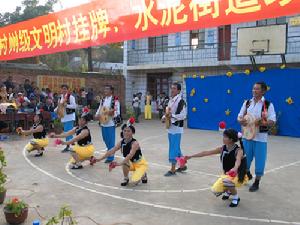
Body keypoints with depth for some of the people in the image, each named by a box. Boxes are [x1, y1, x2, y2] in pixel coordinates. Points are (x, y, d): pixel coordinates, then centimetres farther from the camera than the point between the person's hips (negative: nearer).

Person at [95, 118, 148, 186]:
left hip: (141, 164, -5)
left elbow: (130, 155, -44)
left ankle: (143, 174, 12)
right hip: (131, 164, 5)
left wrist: (120, 163, -56)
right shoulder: (122, 142, -11)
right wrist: (99, 159, -23)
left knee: (135, 181, -22)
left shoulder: (135, 143, -29)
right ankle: (126, 178, -1)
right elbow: (111, 151, -13)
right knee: (125, 163, -29)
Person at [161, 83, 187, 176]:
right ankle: (182, 166, 30)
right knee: (176, 148, 16)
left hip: (177, 128, -9)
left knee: (174, 148, -4)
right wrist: (164, 117, 1)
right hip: (170, 127, 9)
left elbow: (183, 115, -19)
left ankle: (172, 170, 5)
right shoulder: (170, 101, 13)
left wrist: (172, 116, -26)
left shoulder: (181, 101, -14)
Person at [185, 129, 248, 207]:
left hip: (239, 176, -6)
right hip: (227, 174, 6)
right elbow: (207, 153, -4)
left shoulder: (239, 150, -22)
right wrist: (191, 156, -8)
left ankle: (236, 198, -6)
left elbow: (238, 161, -44)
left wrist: (235, 169, -67)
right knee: (216, 190, -10)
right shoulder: (223, 149, -6)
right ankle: (229, 191, 26)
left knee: (226, 181, -35)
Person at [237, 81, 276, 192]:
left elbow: (272, 121, -9)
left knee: (259, 160, 4)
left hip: (260, 137, -4)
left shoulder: (268, 104, -6)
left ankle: (256, 182, 21)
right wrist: (241, 121, -14)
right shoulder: (247, 103, 6)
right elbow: (239, 116, 9)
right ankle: (247, 174, 43)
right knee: (245, 157, 14)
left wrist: (261, 123, -27)